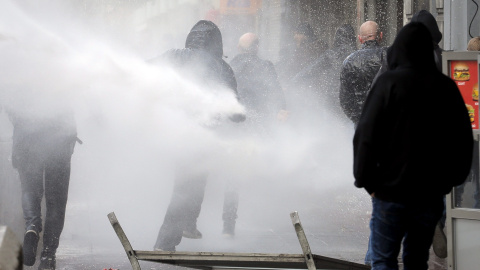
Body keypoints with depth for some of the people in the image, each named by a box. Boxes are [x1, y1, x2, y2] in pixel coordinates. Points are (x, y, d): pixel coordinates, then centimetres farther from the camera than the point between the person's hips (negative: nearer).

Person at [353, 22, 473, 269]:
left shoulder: (389, 82, -10)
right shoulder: (446, 87, 4)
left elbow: (366, 135, -12)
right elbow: (464, 140, 9)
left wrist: (366, 182, -2)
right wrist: (448, 181, 17)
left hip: (391, 191, -4)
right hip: (432, 194, 4)